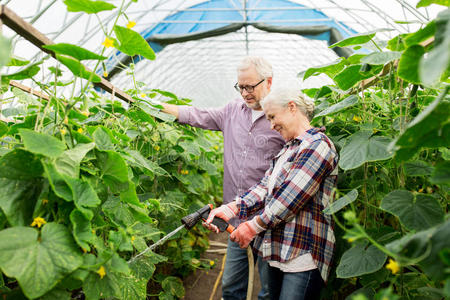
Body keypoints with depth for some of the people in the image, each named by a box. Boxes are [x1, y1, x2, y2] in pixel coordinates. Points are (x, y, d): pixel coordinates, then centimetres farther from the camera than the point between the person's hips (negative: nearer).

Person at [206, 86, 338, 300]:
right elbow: (265, 187, 8)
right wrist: (232, 209, -6)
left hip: (303, 256, -9)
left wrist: (253, 227, -13)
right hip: (278, 251, 9)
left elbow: (291, 198, -19)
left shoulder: (317, 145, -12)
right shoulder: (287, 149, 20)